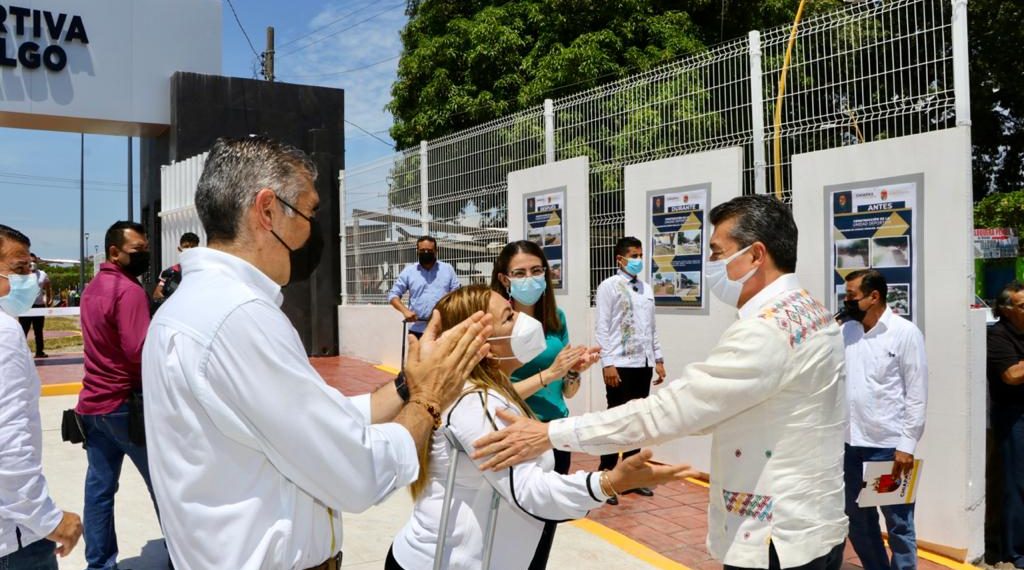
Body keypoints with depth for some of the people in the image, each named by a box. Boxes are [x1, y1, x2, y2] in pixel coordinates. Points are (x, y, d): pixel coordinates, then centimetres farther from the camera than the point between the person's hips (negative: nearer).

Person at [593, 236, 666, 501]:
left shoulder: (647, 289, 14)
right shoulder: (609, 286, -4)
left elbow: (652, 328, 16)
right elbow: (602, 328, -9)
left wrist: (658, 358, 10)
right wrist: (608, 363, -15)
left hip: (643, 364, 6)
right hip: (620, 365, -6)